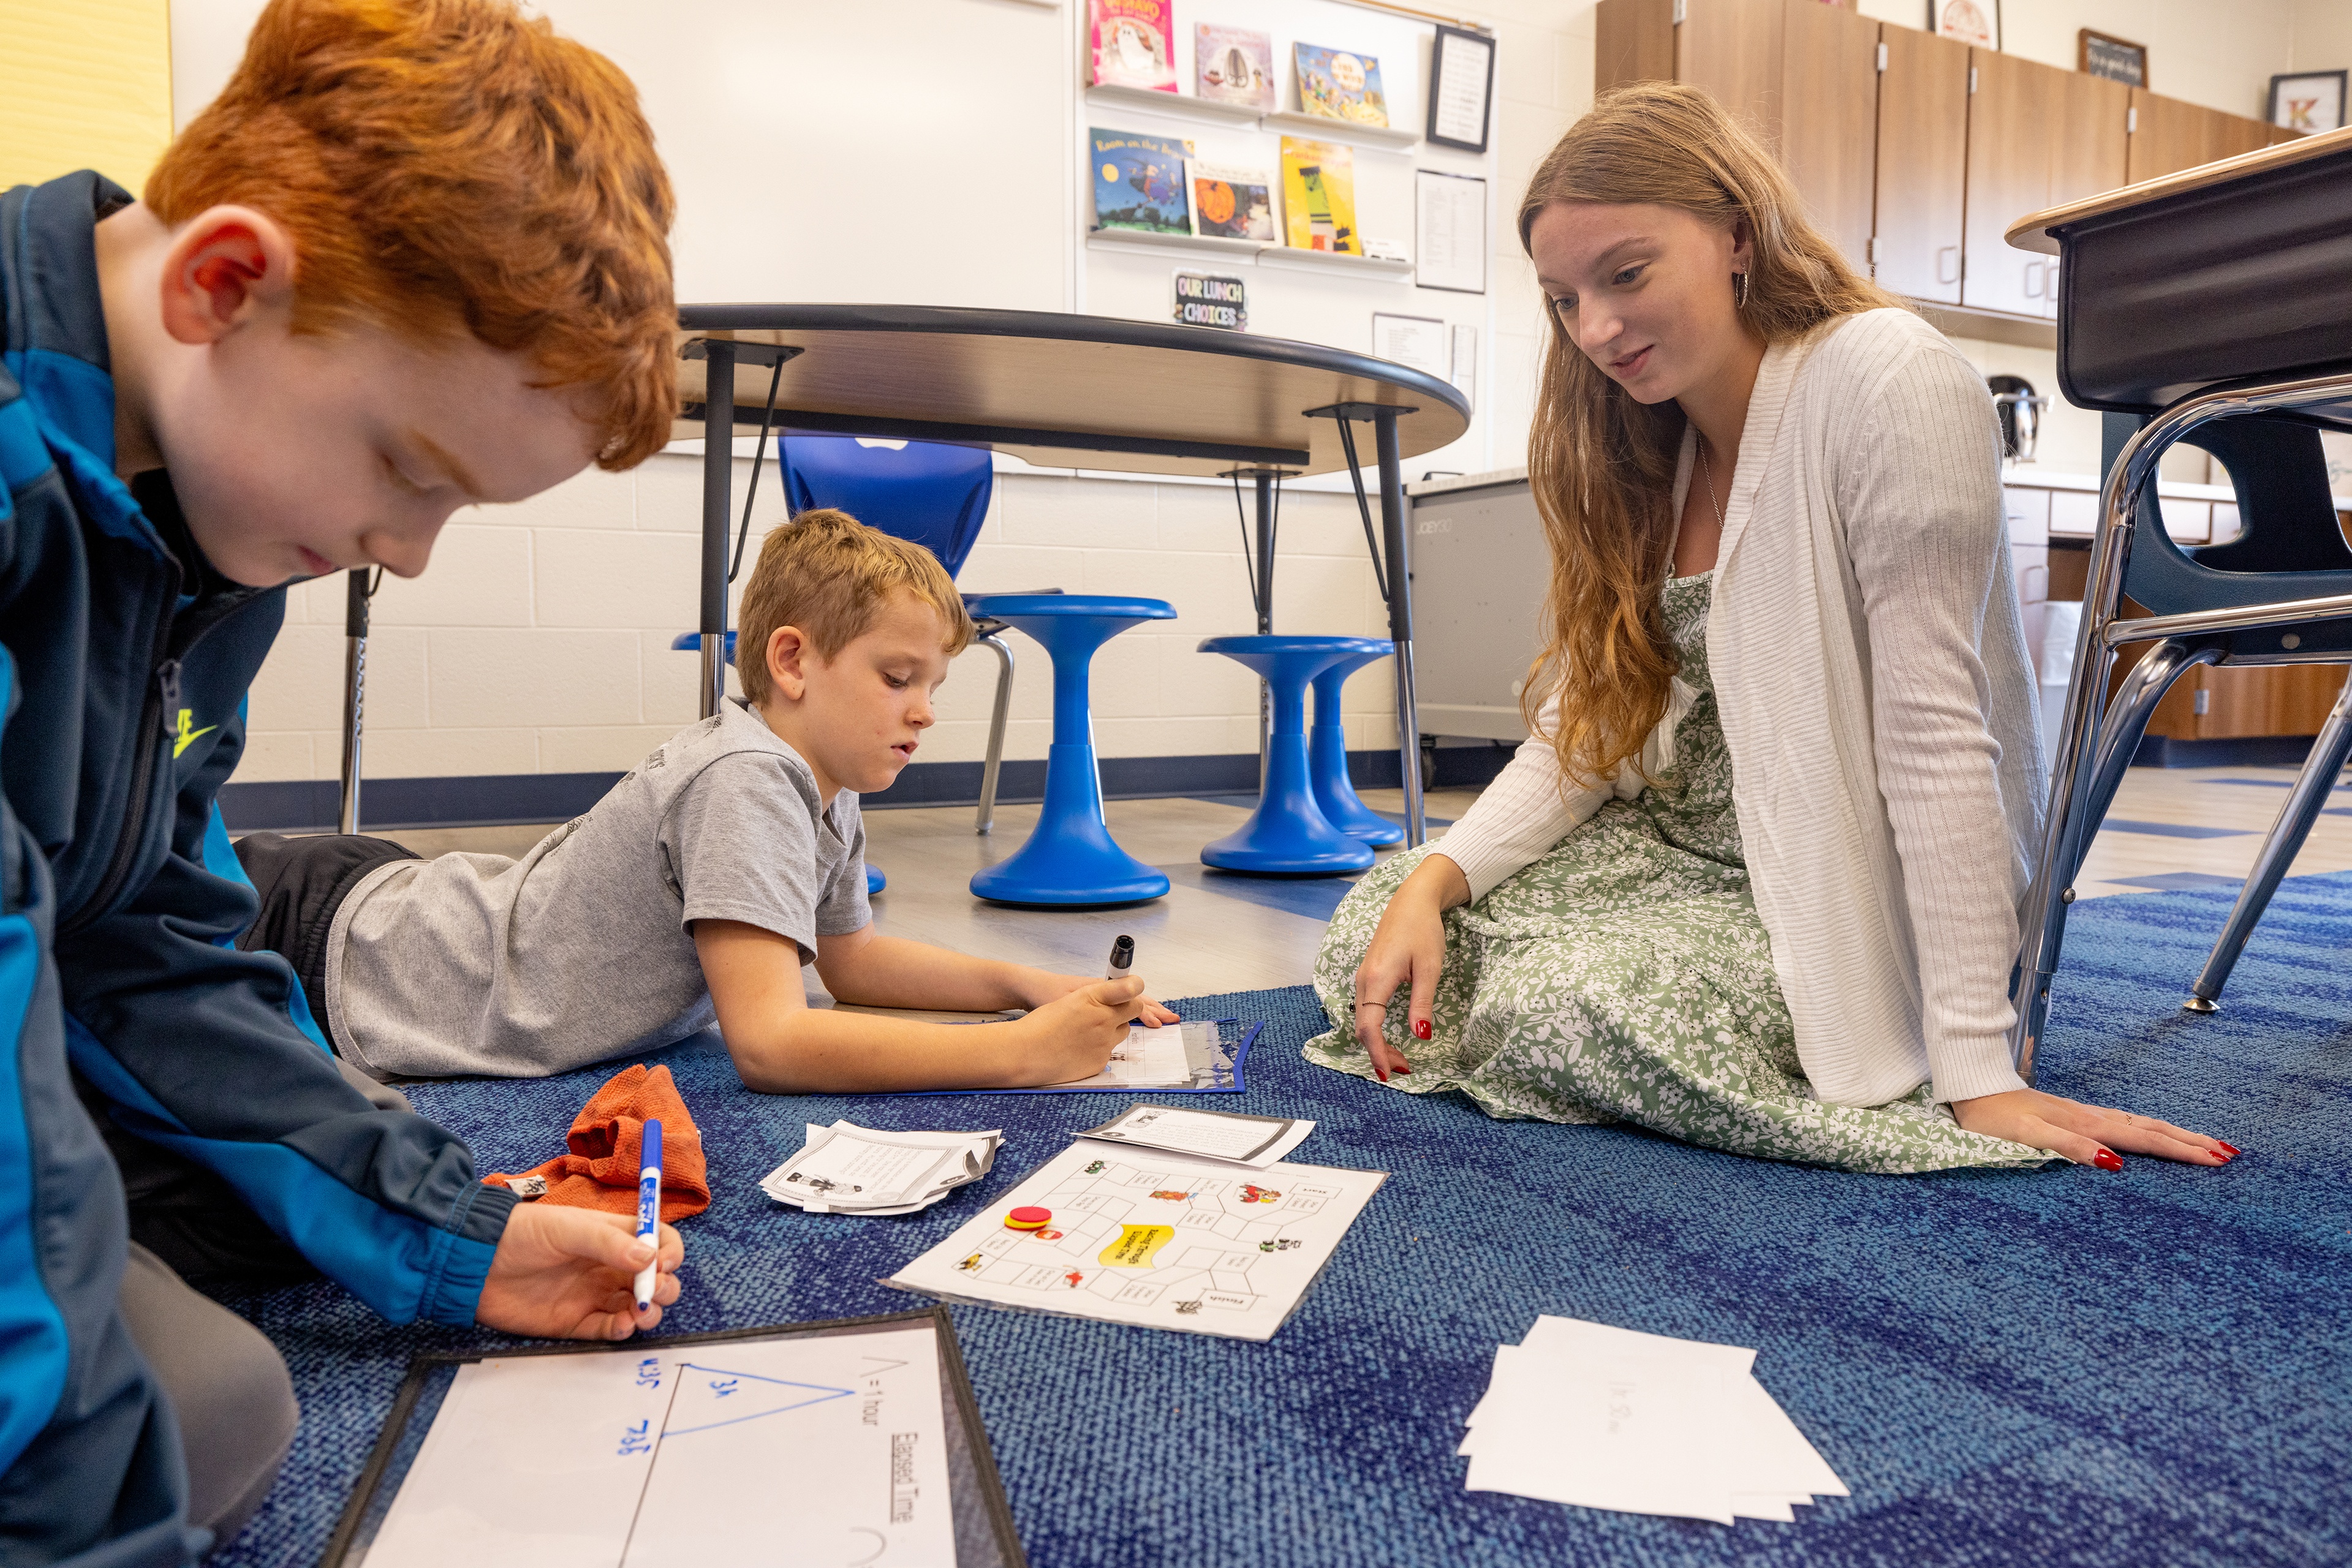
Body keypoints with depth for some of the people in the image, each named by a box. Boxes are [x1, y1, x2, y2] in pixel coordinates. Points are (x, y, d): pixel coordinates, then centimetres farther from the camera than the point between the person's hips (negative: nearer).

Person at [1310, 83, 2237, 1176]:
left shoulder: (1888, 379, -18)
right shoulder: (1643, 445, 6)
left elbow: (1934, 731, -23)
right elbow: (1584, 727, 1)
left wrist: (1976, 1069, -23)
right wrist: (1433, 880, -16)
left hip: (1860, 891, -6)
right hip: (1698, 840, 6)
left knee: (1564, 1011, -28)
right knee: (1377, 933, -8)